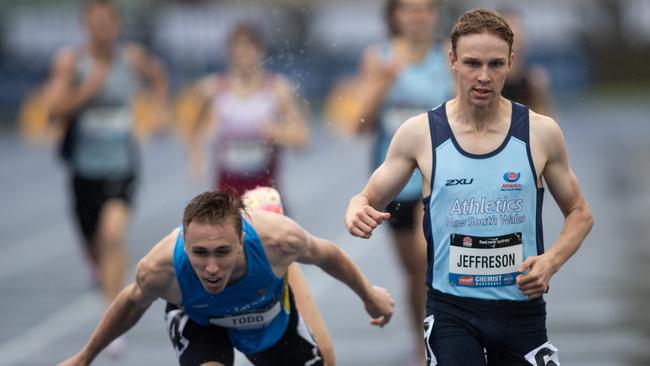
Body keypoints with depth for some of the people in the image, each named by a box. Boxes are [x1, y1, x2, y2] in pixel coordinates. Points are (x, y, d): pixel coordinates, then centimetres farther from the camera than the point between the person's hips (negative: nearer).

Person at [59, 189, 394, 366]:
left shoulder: (278, 238, -42)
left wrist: (369, 294, 0)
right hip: (197, 318, -2)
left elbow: (326, 254, -18)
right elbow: (133, 302, -15)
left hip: (271, 313, 2)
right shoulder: (159, 269, -41)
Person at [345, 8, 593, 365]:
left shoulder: (541, 133, -1)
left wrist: (550, 261, -9)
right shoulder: (419, 133, -3)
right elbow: (369, 198, 7)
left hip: (521, 307, 2)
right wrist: (357, 213, -18)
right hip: (451, 311, -1)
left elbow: (579, 213, 10)